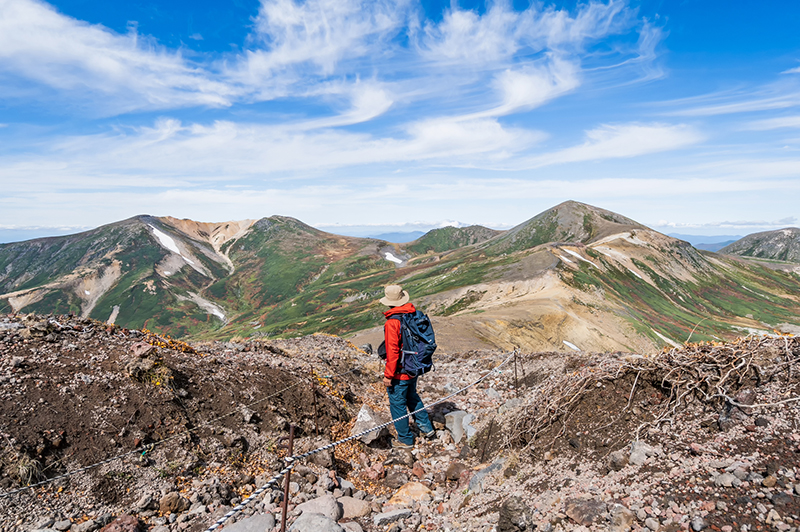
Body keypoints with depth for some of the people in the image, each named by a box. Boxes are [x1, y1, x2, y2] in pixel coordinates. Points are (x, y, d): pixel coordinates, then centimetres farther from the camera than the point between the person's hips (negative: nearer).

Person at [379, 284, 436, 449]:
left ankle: (405, 440, 23)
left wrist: (388, 375, -15)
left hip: (400, 372, -7)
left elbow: (392, 352, -25)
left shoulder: (392, 323, -25)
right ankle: (426, 427, 36)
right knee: (412, 396, 29)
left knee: (398, 404, 10)